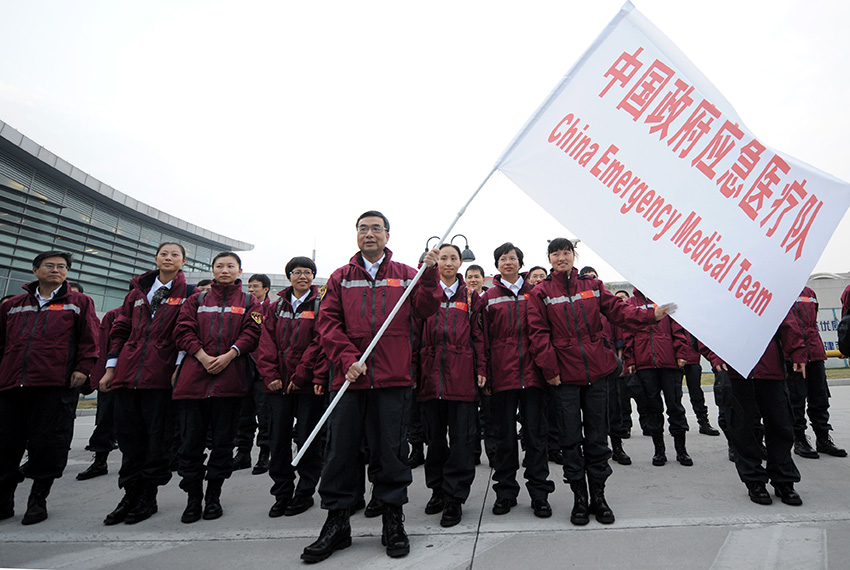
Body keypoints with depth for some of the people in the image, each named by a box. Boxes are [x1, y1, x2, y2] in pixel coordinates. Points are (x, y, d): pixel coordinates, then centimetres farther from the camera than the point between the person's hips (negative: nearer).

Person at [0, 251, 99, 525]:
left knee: (48, 444, 0)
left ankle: (38, 501, 14)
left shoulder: (79, 303, 10)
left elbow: (89, 338, 3)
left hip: (56, 385, -4)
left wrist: (83, 367, -8)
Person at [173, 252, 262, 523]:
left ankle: (213, 495, 18)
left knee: (223, 438, 4)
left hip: (230, 376, -1)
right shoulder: (197, 300, 18)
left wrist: (228, 355, -13)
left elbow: (252, 332, 1)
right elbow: (183, 330, 7)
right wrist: (203, 356, -9)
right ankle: (193, 498, 15)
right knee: (191, 437, 2)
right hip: (194, 375, 2)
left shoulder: (249, 302, 13)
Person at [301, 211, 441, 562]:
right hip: (349, 376, 1)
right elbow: (327, 322, 5)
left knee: (391, 450, 6)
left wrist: (430, 275, -15)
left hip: (393, 378, -1)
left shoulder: (405, 275, 11)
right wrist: (347, 358, -9)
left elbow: (424, 309, 0)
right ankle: (336, 523, 22)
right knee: (341, 450, 6)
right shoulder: (341, 278, 12)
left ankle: (393, 521, 23)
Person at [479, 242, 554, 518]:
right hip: (502, 374, 0)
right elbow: (483, 339, 5)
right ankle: (505, 492, 20)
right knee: (505, 436, 8)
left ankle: (539, 493, 15)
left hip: (532, 372, 0)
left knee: (535, 433, 4)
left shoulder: (534, 294, 9)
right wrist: (484, 375, -2)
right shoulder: (488, 298, 7)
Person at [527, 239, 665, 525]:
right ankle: (580, 498, 20)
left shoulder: (592, 285, 9)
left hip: (597, 371, 2)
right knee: (571, 437, 5)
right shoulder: (541, 293, 0)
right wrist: (549, 368, -11)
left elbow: (618, 311, 1)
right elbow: (539, 334, -4)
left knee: (597, 436, 10)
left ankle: (598, 496, 24)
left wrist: (651, 314, -14)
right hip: (563, 375, -2)